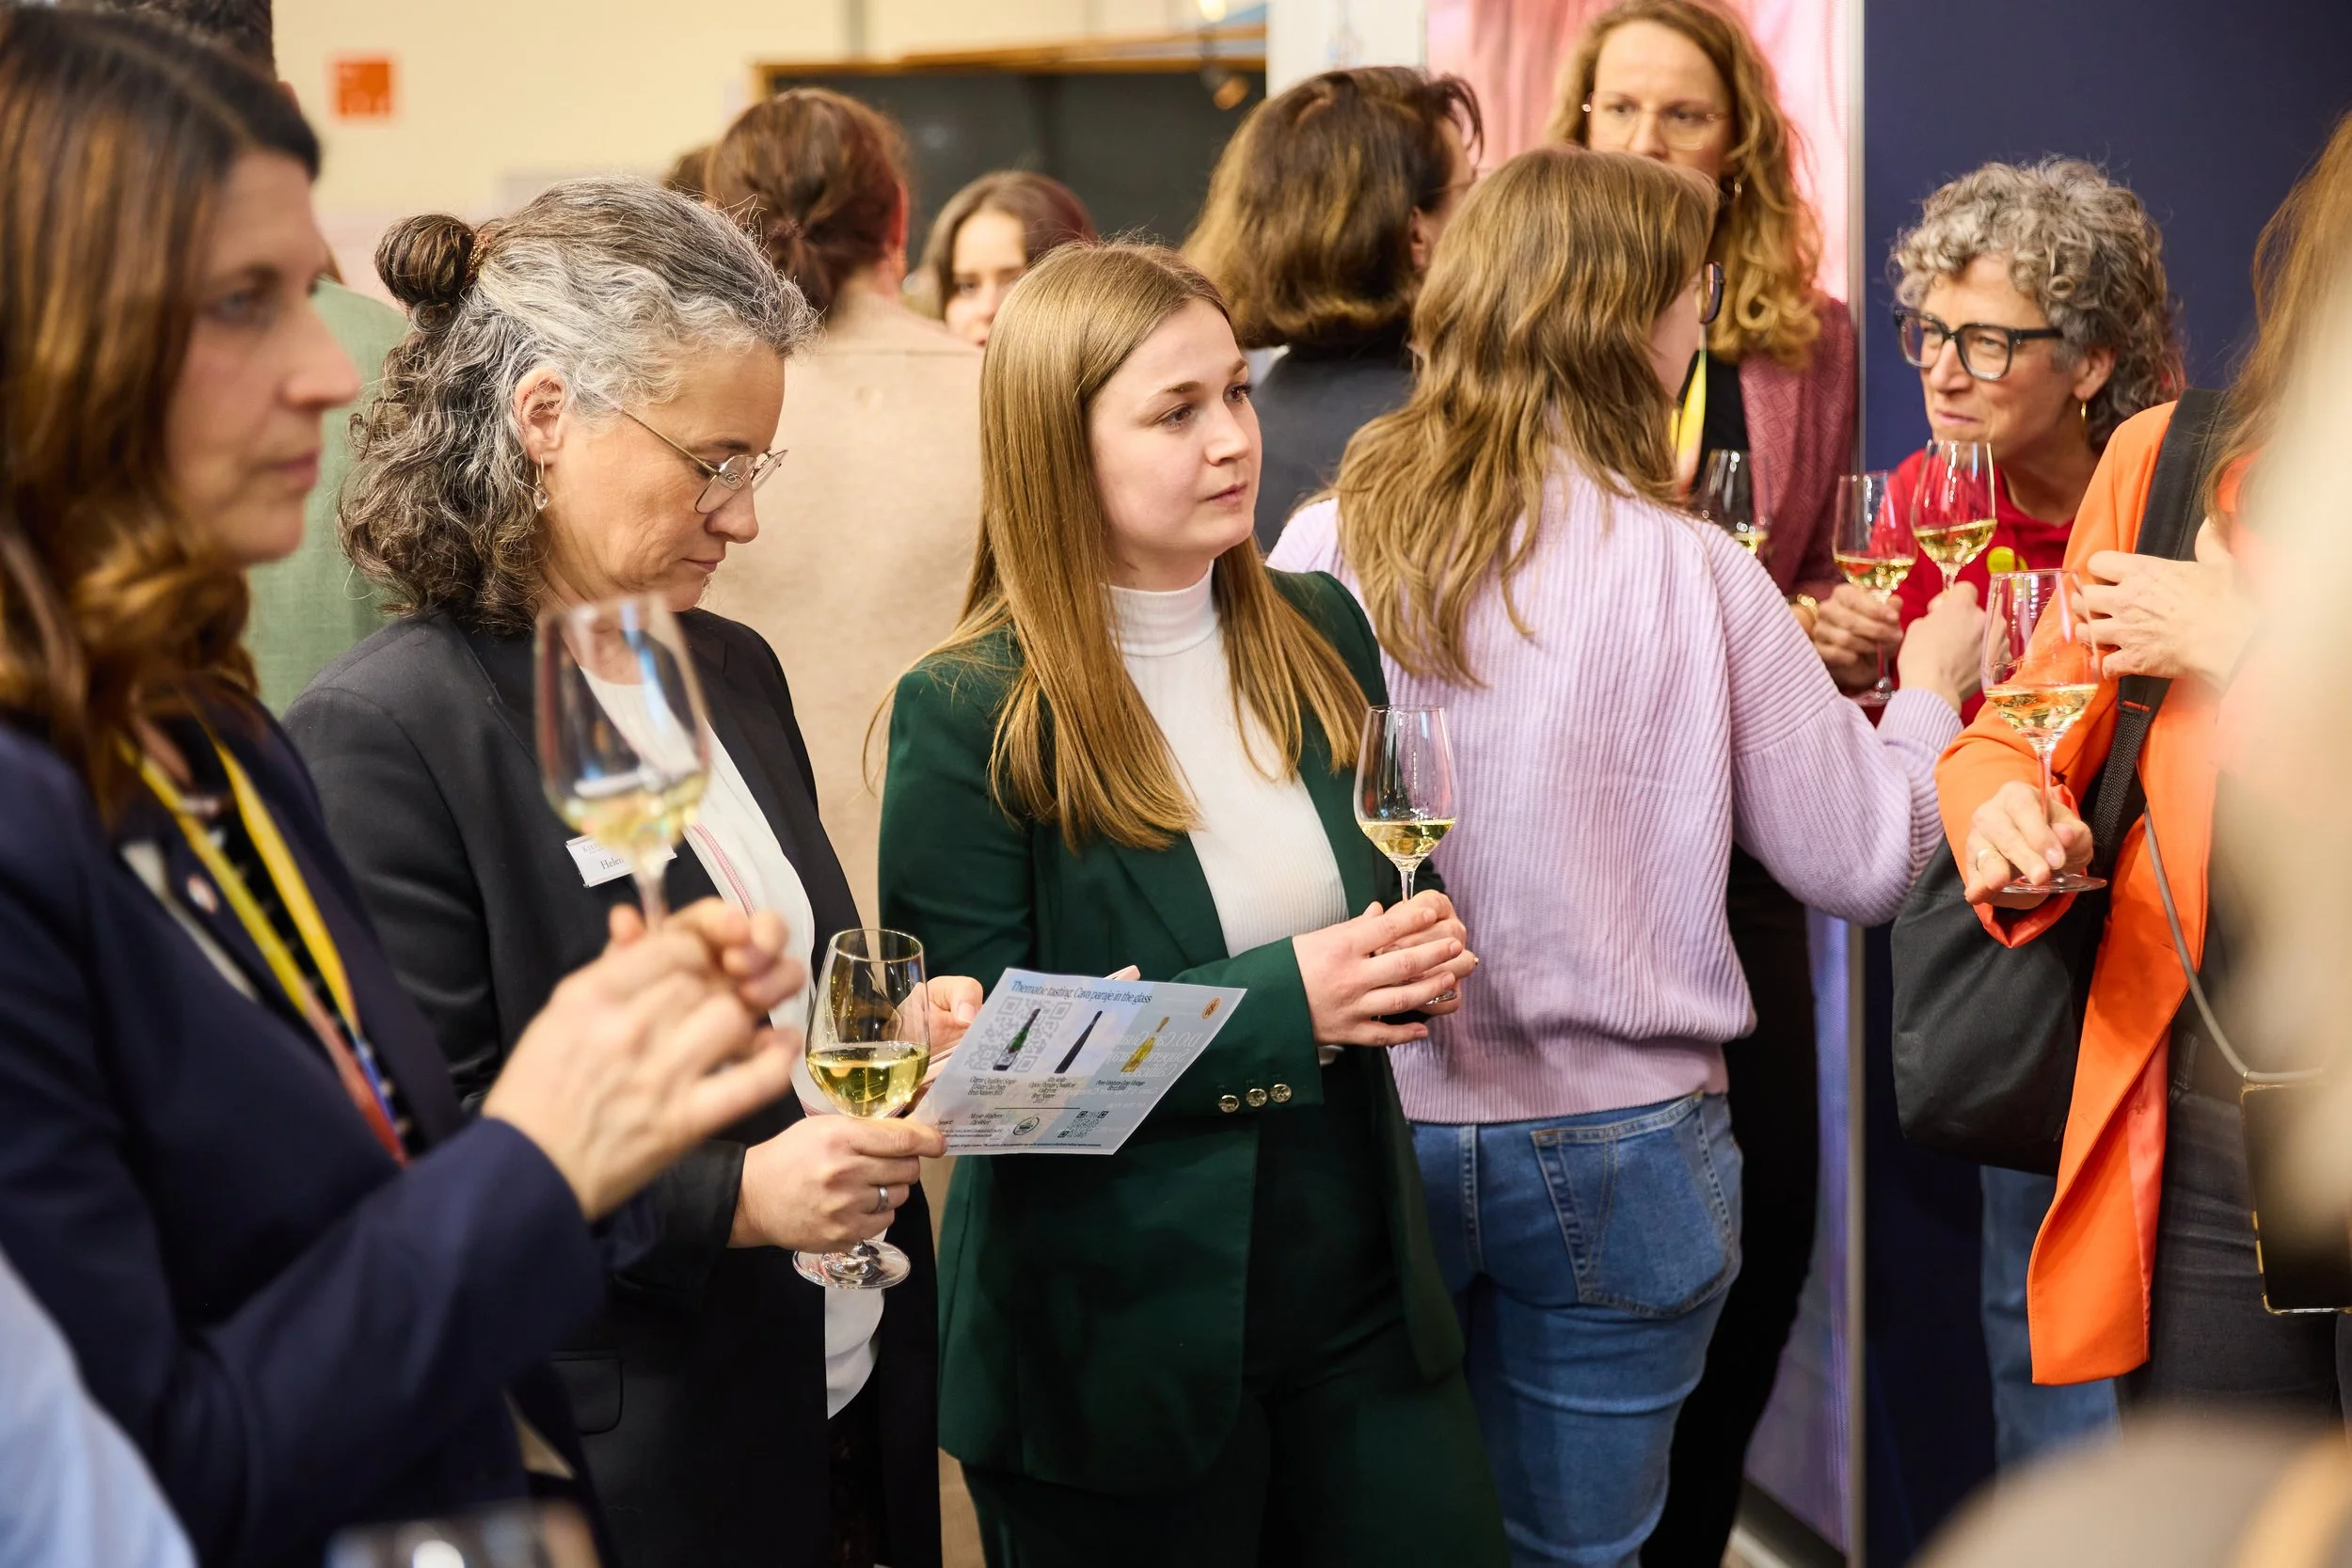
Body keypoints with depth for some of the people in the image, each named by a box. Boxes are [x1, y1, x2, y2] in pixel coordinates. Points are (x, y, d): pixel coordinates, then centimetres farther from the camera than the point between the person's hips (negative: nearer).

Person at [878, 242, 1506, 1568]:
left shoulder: (1320, 638, 2)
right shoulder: (970, 716, -14)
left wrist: (1415, 953, -8)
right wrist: (1282, 1002, -21)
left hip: (1360, 1293, 5)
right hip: (1123, 1339, -5)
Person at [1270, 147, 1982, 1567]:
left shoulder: (1324, 546, -7)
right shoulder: (1690, 574, -12)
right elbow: (1864, 862, -4)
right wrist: (1930, 687, 15)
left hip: (1363, 1125, 2)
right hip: (1613, 1138, -2)